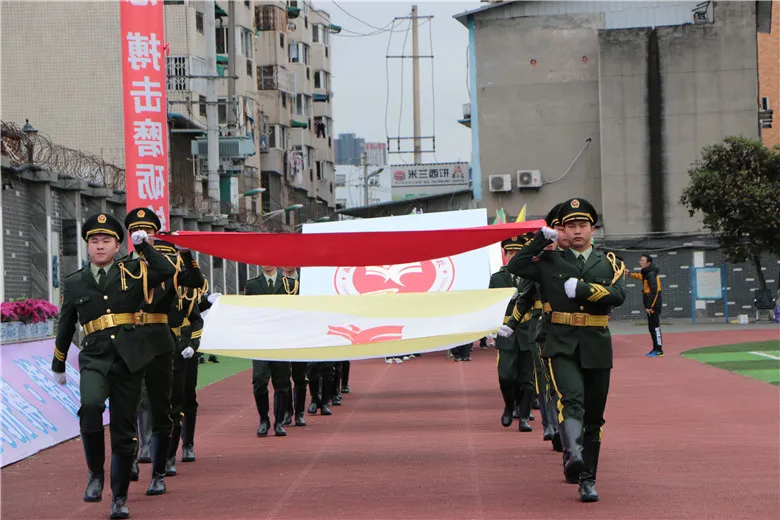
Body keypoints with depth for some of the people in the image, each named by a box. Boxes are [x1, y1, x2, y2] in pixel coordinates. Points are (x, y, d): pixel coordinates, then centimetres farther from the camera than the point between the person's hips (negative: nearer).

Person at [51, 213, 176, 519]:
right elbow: (65, 327, 19)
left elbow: (167, 272, -8)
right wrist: (58, 366, 26)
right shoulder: (74, 284, 10)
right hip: (94, 359, 0)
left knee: (124, 431, 4)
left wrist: (143, 246, -6)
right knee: (90, 406, -30)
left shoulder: (132, 273, 8)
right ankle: (95, 473, -9)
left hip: (129, 360, 1)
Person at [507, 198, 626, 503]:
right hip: (562, 345, -2)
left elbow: (618, 295, -7)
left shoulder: (608, 262, 9)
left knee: (593, 417, 6)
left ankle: (587, 480, 15)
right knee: (572, 397, -28)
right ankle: (573, 454, -46)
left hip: (597, 347, 2)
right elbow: (515, 268, -4)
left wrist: (583, 289, -17)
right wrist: (541, 239, -4)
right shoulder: (550, 261, 7)